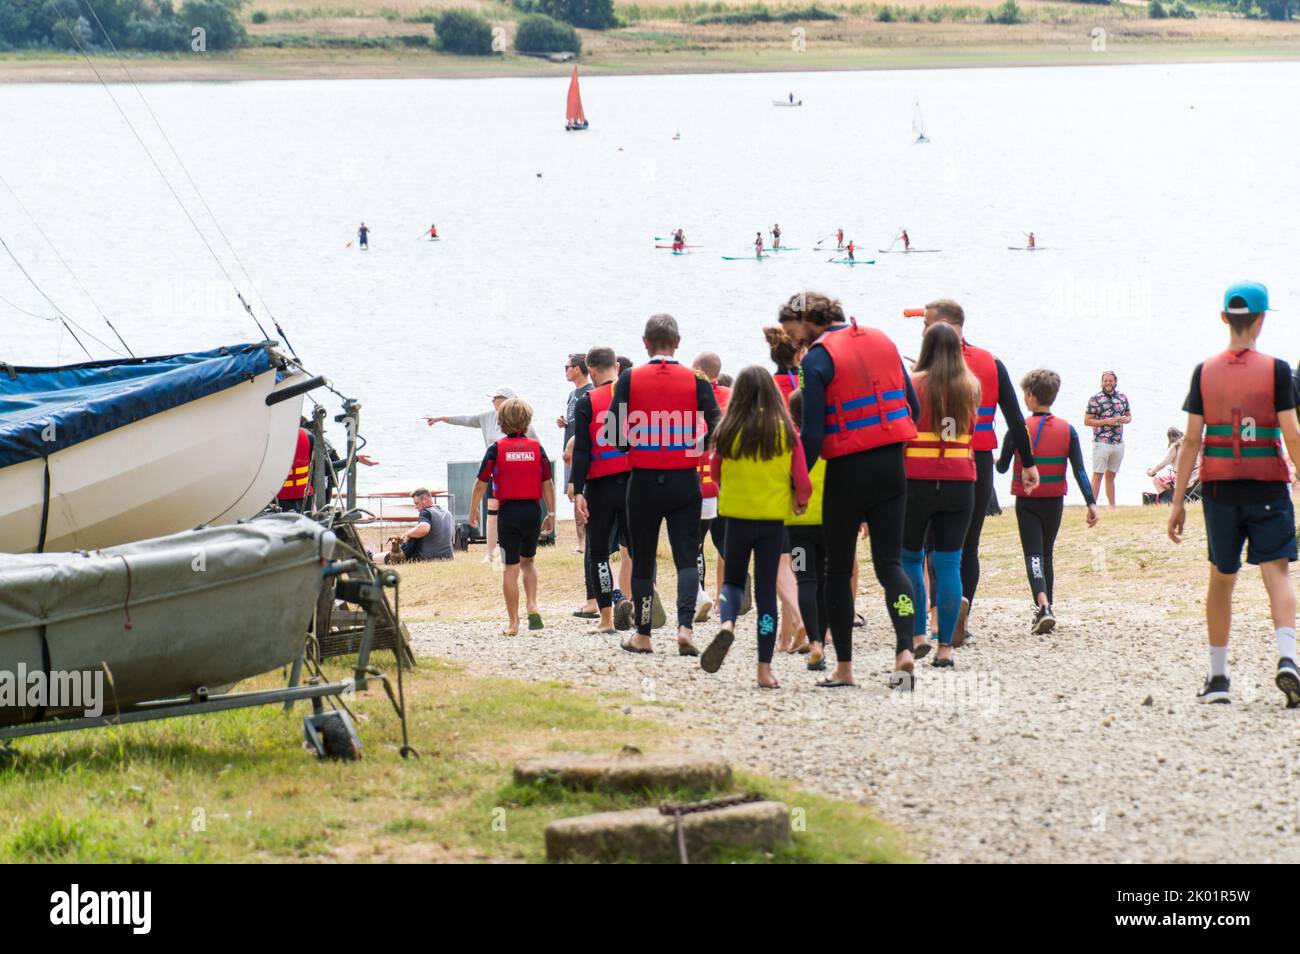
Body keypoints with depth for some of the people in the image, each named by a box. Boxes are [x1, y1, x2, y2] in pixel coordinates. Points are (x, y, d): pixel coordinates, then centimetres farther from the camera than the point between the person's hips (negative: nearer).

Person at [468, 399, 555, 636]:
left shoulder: (497, 449, -5)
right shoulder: (537, 448, 0)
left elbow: (481, 484, -3)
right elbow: (548, 483, 2)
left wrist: (473, 511, 10)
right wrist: (551, 514, 10)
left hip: (508, 512, -2)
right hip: (532, 510, 2)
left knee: (511, 568, 3)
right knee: (528, 560, 22)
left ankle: (513, 623, 3)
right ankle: (532, 605, 2)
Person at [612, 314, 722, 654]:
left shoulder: (629, 380, -5)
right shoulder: (695, 380, -4)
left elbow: (617, 434, -7)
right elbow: (716, 431, -6)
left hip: (643, 481, 0)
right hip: (684, 482, 0)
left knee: (642, 559, 11)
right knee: (686, 557, 3)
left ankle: (642, 635, 19)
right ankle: (685, 626, -16)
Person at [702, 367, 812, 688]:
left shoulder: (729, 430, -6)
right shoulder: (785, 430, -7)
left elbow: (716, 474, 8)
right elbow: (801, 480, -6)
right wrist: (801, 500, 15)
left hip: (737, 516, 0)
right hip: (774, 517, 0)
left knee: (733, 579, 19)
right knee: (767, 590, 6)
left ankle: (727, 623, -14)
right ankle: (765, 669, 4)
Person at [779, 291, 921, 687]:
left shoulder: (817, 359, -11)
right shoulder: (882, 341, 9)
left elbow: (813, 432, -15)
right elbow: (912, 406, 11)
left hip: (848, 471, -5)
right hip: (891, 467, 5)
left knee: (838, 569, 7)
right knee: (889, 562, 5)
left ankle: (843, 666, 9)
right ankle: (905, 648, -15)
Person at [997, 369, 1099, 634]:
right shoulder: (1067, 430, -1)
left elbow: (1002, 467, -1)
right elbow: (1079, 470, -6)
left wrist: (997, 461, 22)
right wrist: (1091, 503, -6)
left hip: (1027, 502, -3)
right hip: (1054, 502, 3)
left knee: (1033, 554, -6)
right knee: (1046, 554, 18)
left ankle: (1043, 606, -27)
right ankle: (1045, 610, 22)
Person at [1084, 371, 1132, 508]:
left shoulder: (1123, 398, 10)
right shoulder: (1095, 399, -4)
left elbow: (1129, 415, 21)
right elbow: (1087, 421, -6)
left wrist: (1126, 419, -4)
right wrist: (1106, 421, -16)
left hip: (1118, 443, 5)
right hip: (1101, 443, -5)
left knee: (1110, 476, 12)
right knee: (1097, 475, -6)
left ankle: (1112, 507, 15)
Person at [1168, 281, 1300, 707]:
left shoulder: (1204, 372, 2)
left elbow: (1191, 440, 1)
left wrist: (1178, 501, 5)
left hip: (1219, 489, 2)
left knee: (1222, 578, 13)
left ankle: (1218, 677, 17)